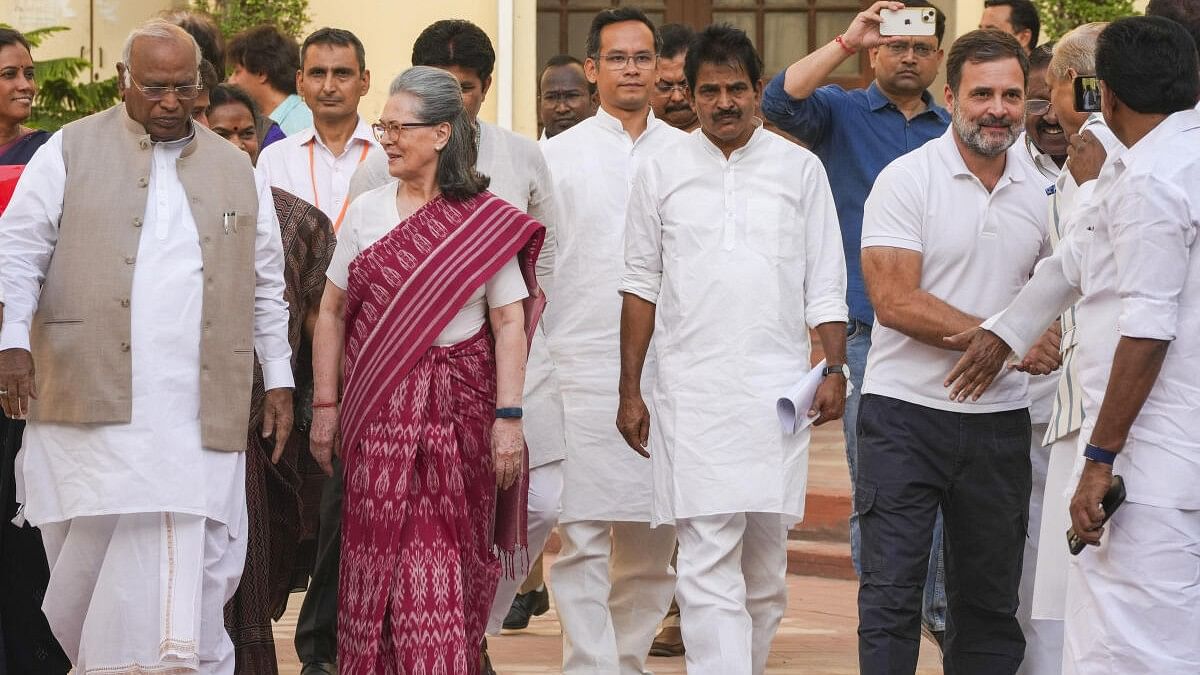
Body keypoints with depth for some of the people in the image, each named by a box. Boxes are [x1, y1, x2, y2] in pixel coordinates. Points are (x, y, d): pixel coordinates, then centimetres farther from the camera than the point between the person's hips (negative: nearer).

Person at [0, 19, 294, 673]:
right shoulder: (70, 151, 7)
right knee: (88, 553, -8)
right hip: (93, 394, -2)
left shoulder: (236, 171, 16)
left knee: (195, 567, -5)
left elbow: (266, 285, 20)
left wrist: (278, 378, 15)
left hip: (199, 412, 2)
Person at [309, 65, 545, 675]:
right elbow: (332, 313, 10)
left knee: (449, 553, 1)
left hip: (459, 407, -2)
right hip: (378, 409, 2)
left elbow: (509, 324, -3)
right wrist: (325, 406, 5)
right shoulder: (366, 211, 8)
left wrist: (508, 417, -10)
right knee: (380, 551, -2)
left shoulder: (487, 223, -1)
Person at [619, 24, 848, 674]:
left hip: (778, 390, 1)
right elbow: (641, 285, 11)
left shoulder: (799, 168, 8)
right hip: (692, 391, -1)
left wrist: (834, 368, -5)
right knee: (707, 560, -10)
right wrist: (630, 391, 8)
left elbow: (825, 282, 8)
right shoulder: (661, 172, 7)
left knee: (766, 557, 6)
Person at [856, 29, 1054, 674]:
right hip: (907, 410, -5)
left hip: (1000, 420, 5)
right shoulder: (907, 179, -8)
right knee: (891, 592, -6)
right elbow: (896, 301, -16)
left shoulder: (1039, 190, 8)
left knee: (990, 600, 10)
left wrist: (1048, 340, 1)